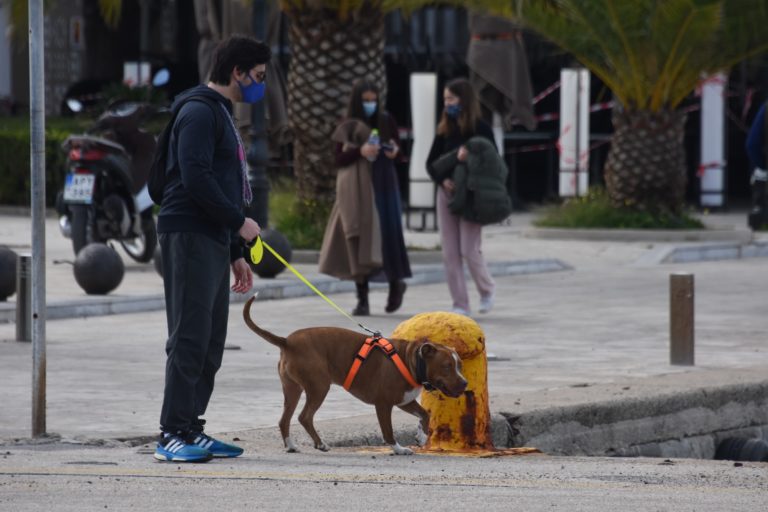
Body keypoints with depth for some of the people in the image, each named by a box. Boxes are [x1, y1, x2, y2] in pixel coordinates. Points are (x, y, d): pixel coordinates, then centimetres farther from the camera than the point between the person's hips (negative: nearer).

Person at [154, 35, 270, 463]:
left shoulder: (223, 114, 23)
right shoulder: (200, 111, -10)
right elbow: (195, 179, -21)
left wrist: (236, 254, 23)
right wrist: (240, 223, -13)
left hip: (214, 242, 10)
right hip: (190, 235, -10)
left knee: (211, 342, 9)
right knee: (190, 337, -11)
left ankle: (192, 429, 13)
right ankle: (173, 435, -10)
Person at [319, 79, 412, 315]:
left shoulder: (386, 121, 4)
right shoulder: (347, 127, 1)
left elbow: (398, 149, 11)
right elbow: (339, 159, -2)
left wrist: (394, 152, -12)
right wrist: (360, 151, -19)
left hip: (382, 185, 1)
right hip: (355, 188, -1)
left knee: (386, 234, -1)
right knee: (359, 237, -4)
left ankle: (395, 283, 25)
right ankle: (362, 298, -1)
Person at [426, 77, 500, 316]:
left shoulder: (480, 129, -5)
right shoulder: (444, 130, 8)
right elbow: (431, 163, 9)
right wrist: (443, 180, -10)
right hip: (447, 193, 5)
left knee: (470, 250, -7)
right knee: (450, 253, 2)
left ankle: (487, 290, 19)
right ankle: (460, 304, 8)